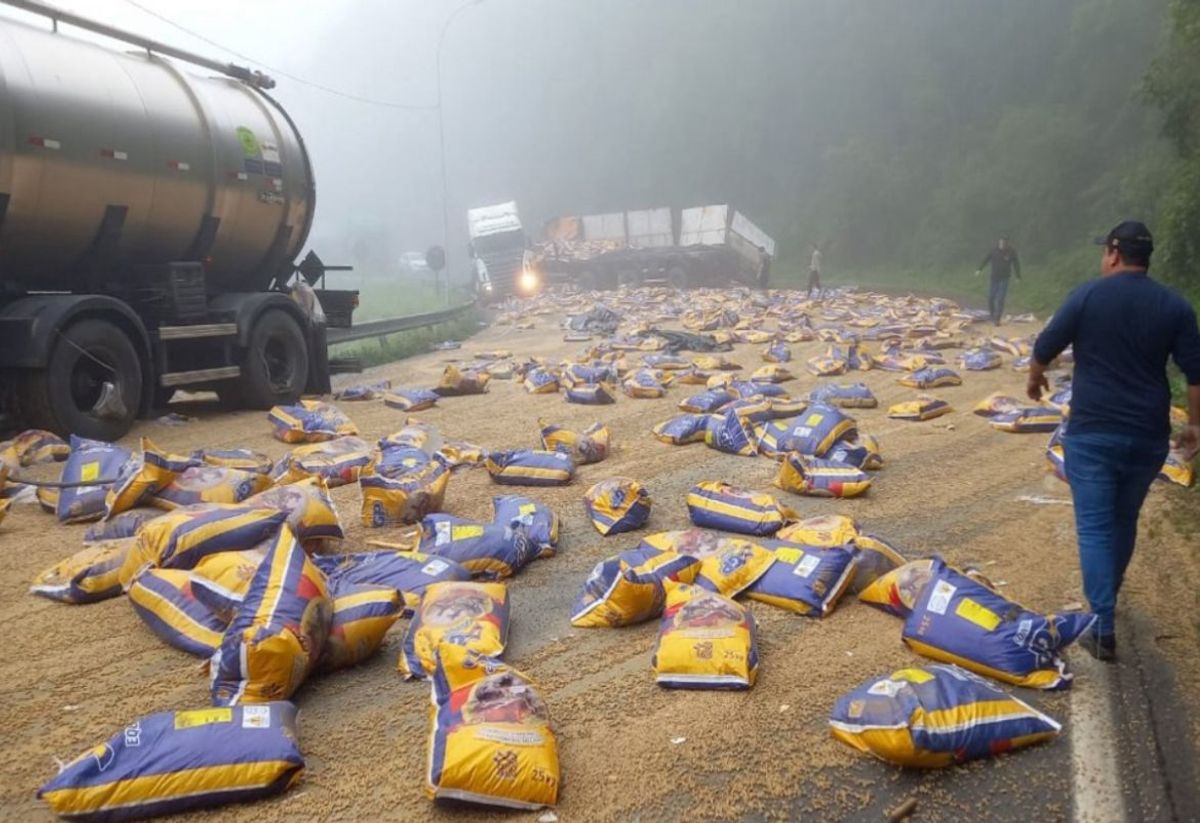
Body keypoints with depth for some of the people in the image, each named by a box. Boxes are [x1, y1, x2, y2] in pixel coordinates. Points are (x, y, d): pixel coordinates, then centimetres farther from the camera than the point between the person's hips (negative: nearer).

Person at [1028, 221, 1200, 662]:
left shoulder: (1089, 294, -5)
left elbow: (1045, 348, 0)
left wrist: (1035, 379, 21)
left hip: (1092, 433, -3)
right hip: (1148, 436, 4)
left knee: (1095, 527, 0)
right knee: (1124, 521, 21)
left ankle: (1103, 629, -6)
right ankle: (1105, 600, 39)